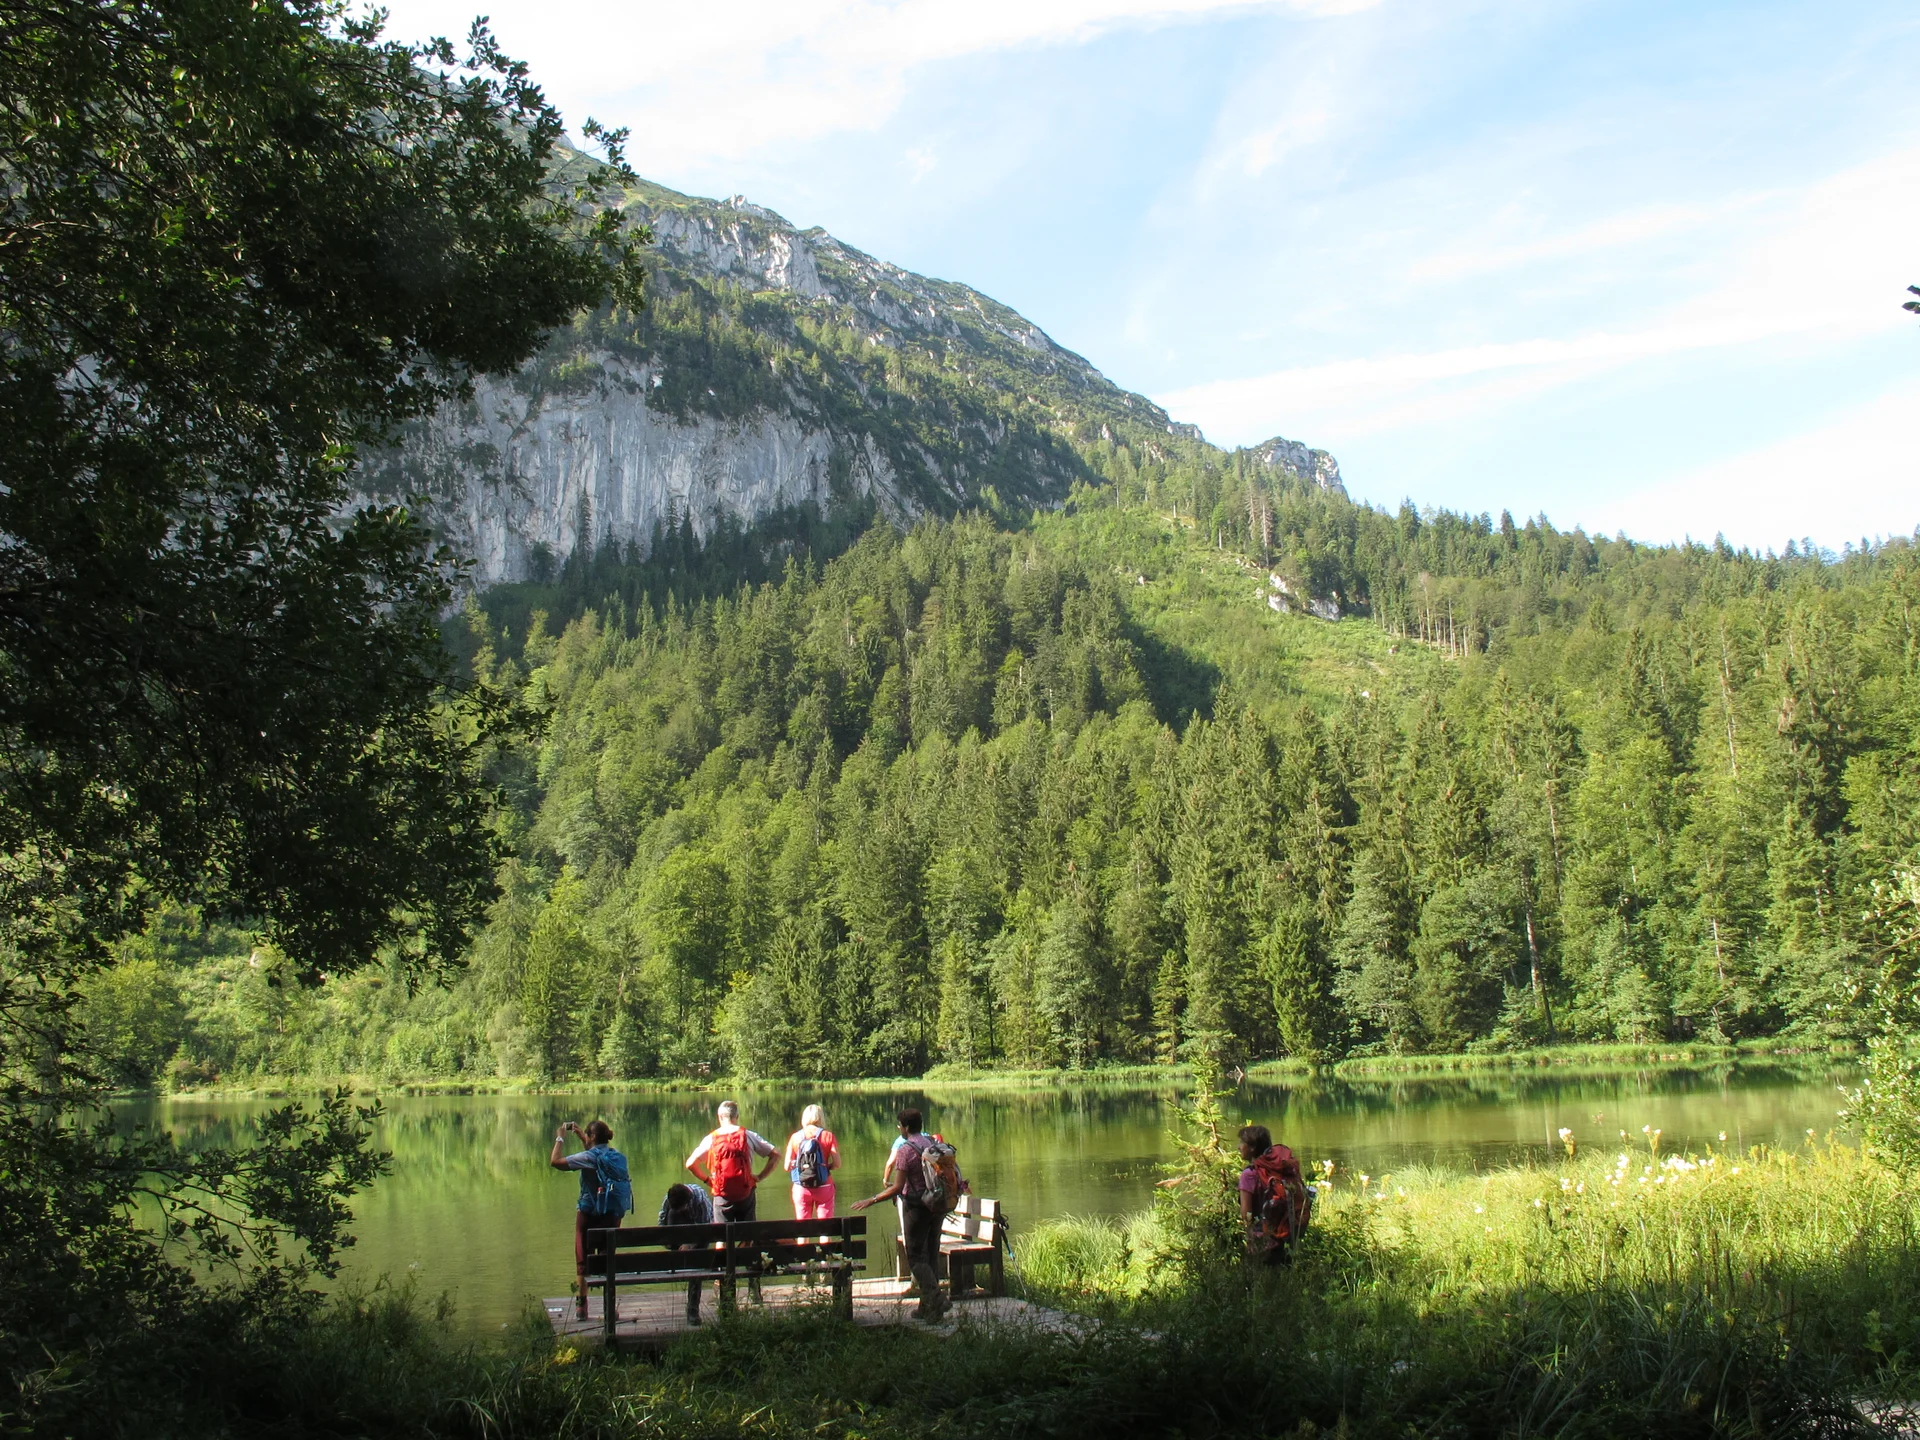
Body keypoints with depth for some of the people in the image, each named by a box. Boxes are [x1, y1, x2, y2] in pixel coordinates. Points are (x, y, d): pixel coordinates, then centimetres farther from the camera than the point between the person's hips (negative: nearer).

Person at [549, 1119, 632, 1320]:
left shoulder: (589, 1157, -13)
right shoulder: (617, 1156, 6)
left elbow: (555, 1161, -15)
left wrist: (560, 1138, -2)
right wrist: (580, 1135, 29)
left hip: (590, 1213, -5)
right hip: (613, 1214, 5)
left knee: (583, 1259, 6)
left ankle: (581, 1305, 7)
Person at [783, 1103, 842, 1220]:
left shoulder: (795, 1137, 1)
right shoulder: (828, 1136, -2)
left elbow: (787, 1166, -3)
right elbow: (837, 1163, -10)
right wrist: (825, 1167, 9)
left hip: (801, 1188, 1)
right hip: (823, 1188, -1)